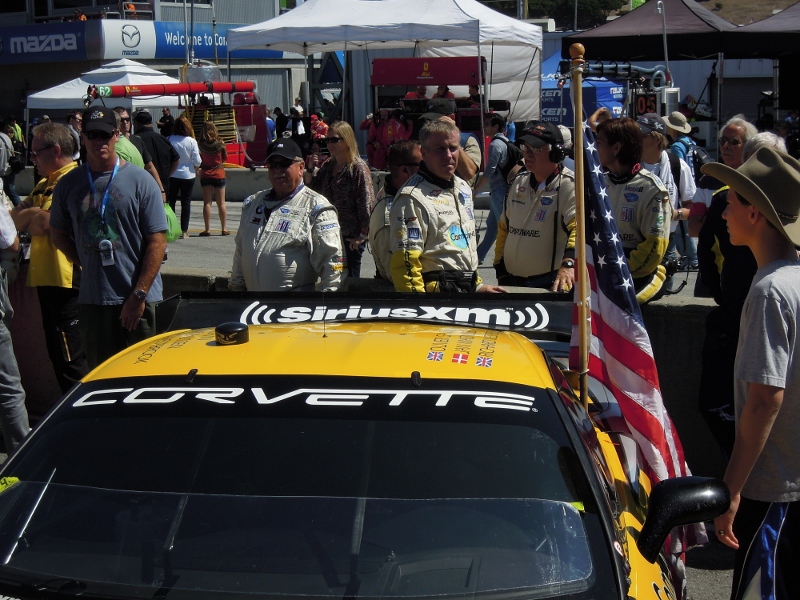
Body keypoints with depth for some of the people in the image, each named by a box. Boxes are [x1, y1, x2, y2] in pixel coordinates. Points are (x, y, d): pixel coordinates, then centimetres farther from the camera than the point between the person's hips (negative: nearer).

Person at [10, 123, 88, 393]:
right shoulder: (45, 183, 19)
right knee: (57, 354, 16)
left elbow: (44, 223, -21)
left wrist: (26, 217, -2)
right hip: (47, 279, 10)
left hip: (65, 279, -10)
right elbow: (16, 217, 14)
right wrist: (33, 214, -7)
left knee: (70, 360, -5)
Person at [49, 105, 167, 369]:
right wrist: (86, 264, 1)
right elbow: (59, 234, 16)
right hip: (91, 300, 3)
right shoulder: (68, 184, 6)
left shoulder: (141, 181, -4)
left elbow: (157, 241, -7)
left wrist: (139, 295, -13)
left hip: (136, 298, -3)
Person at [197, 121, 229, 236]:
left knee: (207, 203, 4)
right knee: (221, 203, 8)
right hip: (219, 174, 0)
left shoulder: (201, 144, -11)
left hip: (205, 174, 0)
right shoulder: (220, 143, -10)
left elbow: (199, 160, -5)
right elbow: (225, 158, 3)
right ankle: (224, 229, 10)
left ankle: (207, 229, 0)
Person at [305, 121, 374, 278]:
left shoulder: (358, 167, -13)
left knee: (349, 278, -1)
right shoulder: (328, 165, 8)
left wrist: (363, 234, -17)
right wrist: (309, 171, -4)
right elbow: (314, 187, 16)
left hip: (351, 236, -7)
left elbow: (367, 202, -16)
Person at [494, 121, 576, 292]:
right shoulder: (520, 182, 11)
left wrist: (568, 263, -44)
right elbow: (504, 227, 19)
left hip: (551, 285, -7)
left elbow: (580, 228, -28)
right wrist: (500, 268, 14)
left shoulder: (569, 185, -13)